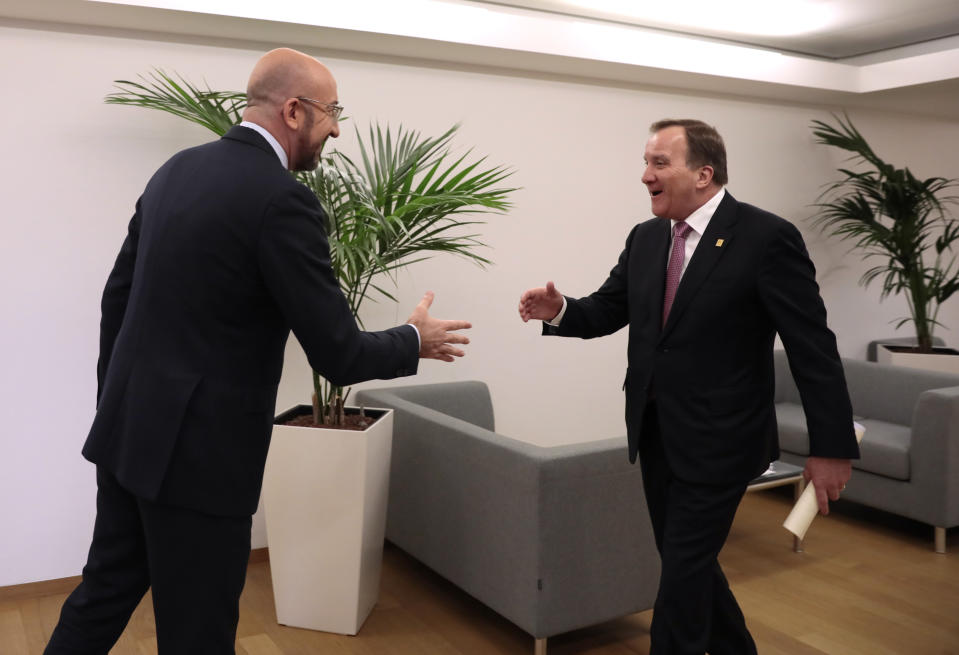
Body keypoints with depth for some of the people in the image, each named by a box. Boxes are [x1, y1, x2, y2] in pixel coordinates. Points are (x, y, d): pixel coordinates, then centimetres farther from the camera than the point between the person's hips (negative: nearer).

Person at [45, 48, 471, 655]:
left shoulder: (177, 169, 6)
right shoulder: (284, 201, -19)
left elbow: (118, 297, 13)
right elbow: (338, 355, -18)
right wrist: (415, 340, 1)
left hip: (127, 431, 8)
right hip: (197, 451, -8)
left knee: (108, 588, 23)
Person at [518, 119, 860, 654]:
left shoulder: (767, 237, -15)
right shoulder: (645, 239, 5)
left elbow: (814, 347, -14)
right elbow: (607, 311, 9)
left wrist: (832, 447, -14)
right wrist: (560, 310, -13)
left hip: (716, 439, -7)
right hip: (656, 433, 7)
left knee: (682, 571, 1)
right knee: (688, 565, 20)